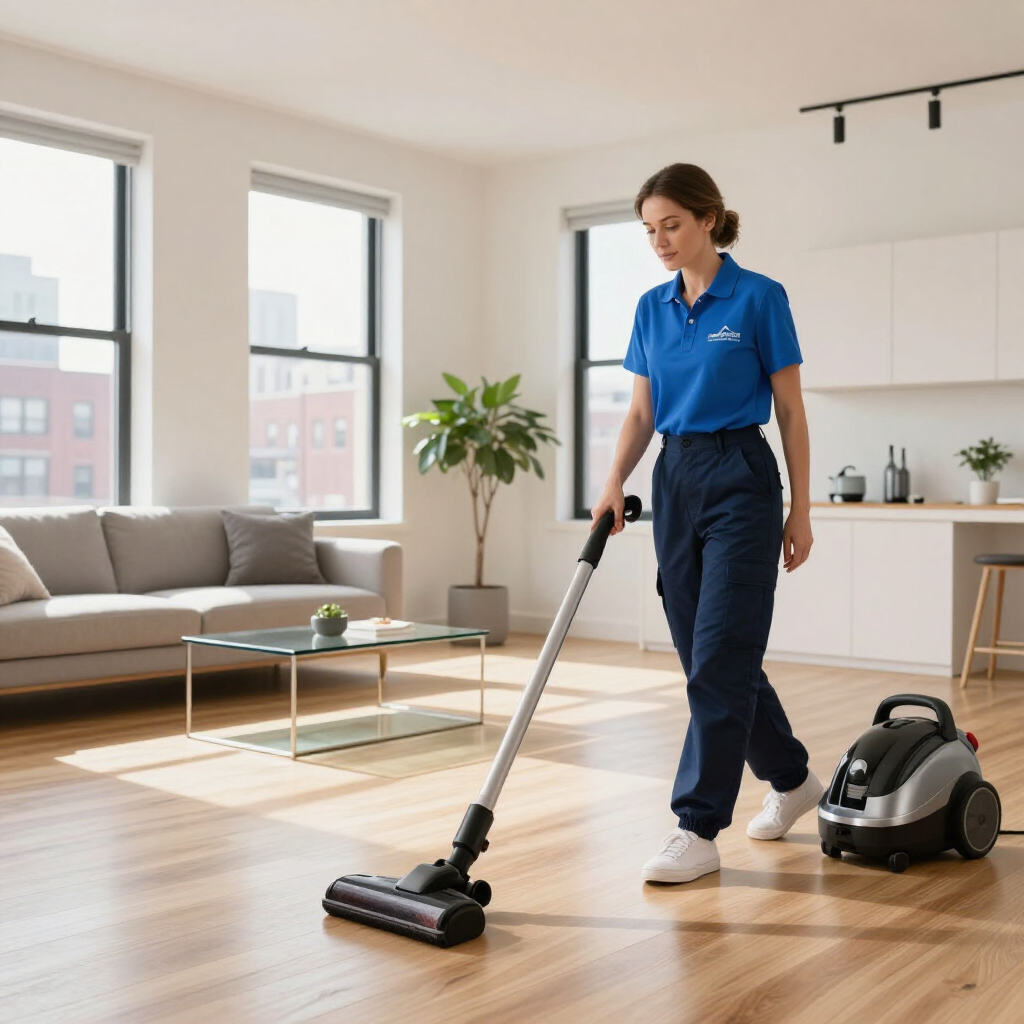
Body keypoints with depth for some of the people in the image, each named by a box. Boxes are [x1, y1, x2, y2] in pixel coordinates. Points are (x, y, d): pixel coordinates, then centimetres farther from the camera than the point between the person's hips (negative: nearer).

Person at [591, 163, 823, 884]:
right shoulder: (653, 308, 10)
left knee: (719, 656, -9)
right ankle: (793, 779, 31)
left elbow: (790, 410, -5)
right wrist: (615, 482, -4)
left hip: (740, 480, -7)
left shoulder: (759, 298, -7)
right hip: (675, 481, 7)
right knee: (707, 654, 11)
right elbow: (642, 412, 12)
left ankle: (698, 830, -3)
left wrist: (801, 510, -6)